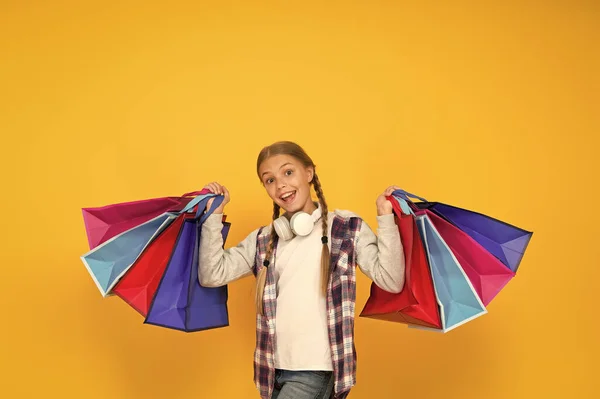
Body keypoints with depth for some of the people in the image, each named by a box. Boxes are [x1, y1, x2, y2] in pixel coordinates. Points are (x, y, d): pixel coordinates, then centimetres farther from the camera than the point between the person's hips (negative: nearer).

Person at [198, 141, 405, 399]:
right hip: (275, 370, 5)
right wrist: (214, 214, -2)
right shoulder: (262, 241, 9)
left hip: (317, 370, -5)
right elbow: (212, 276, 0)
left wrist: (386, 218, -17)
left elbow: (391, 280, -11)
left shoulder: (347, 228, -2)